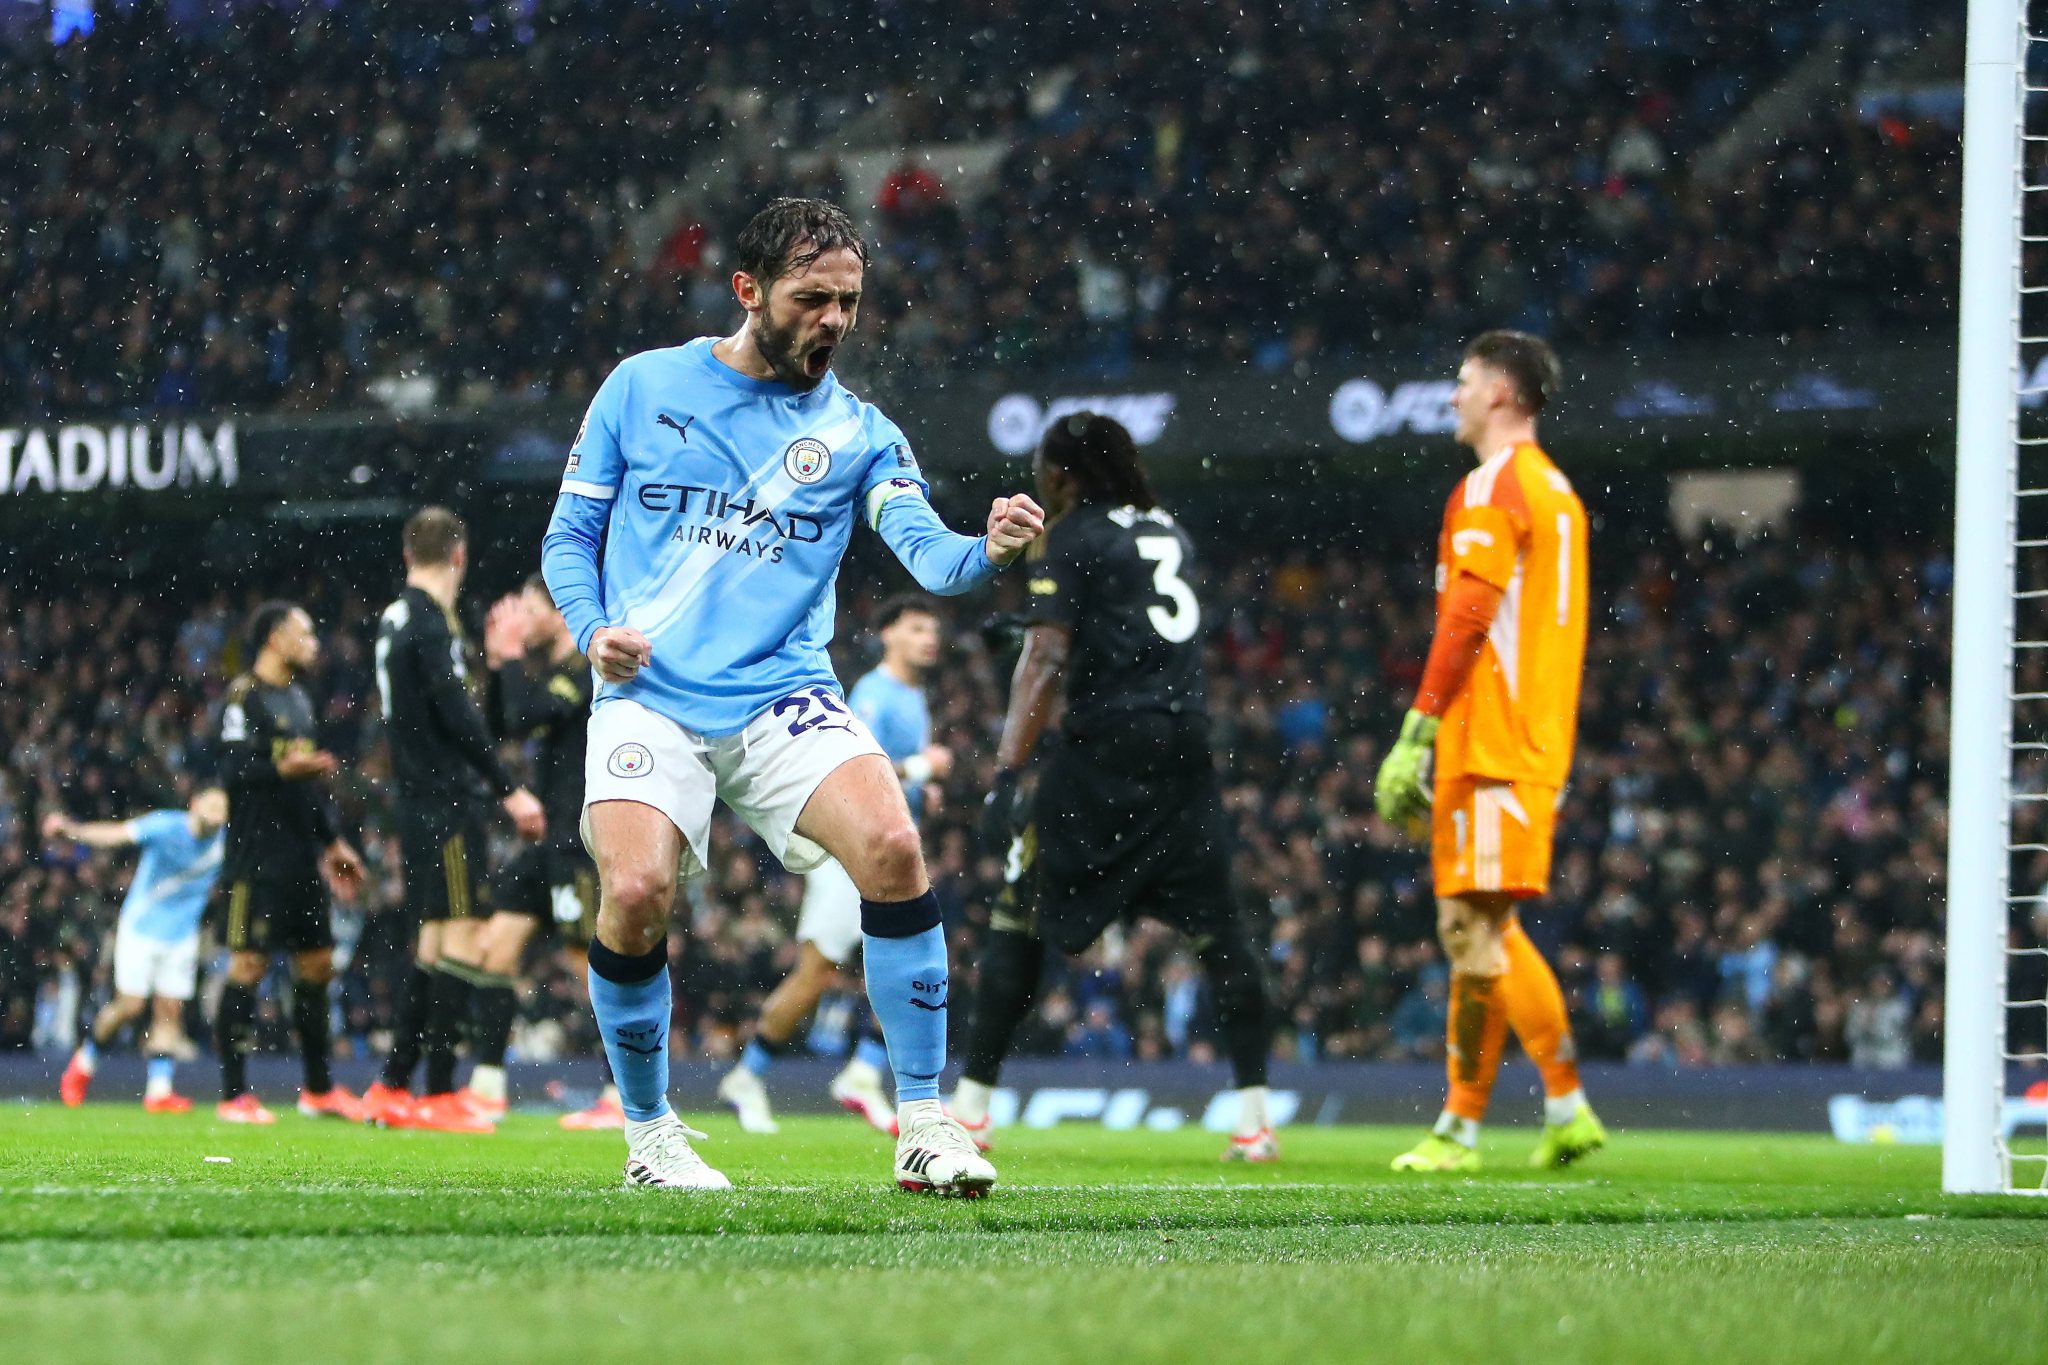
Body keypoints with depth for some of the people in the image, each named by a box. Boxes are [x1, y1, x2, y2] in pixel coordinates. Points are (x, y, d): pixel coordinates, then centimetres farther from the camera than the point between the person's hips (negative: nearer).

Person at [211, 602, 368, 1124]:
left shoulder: (297, 699, 20)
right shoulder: (243, 697, -7)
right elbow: (233, 770, -18)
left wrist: (333, 841, 24)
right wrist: (283, 768, -33)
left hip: (302, 857, 9)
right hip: (257, 857, -9)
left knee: (317, 963, 9)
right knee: (248, 964, -8)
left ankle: (319, 1090, 18)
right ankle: (234, 1095, -5)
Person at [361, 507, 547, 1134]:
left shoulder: (395, 619, 16)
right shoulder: (431, 622, -13)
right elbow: (457, 715, -19)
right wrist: (509, 789, -18)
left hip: (419, 803, 10)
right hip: (446, 804, -10)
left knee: (435, 942, 13)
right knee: (463, 939, -9)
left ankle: (391, 1088, 13)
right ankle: (439, 1094, -10)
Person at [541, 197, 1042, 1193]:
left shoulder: (857, 431, 10)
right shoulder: (641, 387, 8)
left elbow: (928, 553, -5)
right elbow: (570, 534, 14)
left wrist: (987, 550, -28)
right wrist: (592, 629, -5)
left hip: (785, 697, 1)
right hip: (649, 697, -1)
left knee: (892, 845, -24)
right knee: (636, 894, -24)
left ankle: (922, 1125, -14)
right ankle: (647, 1132, 2)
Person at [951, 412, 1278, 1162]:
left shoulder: (1075, 538, -2)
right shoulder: (1168, 532, 17)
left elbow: (1046, 663, -12)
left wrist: (1007, 772, -17)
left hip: (1105, 747, -5)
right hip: (1183, 749, 6)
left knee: (1020, 917, 3)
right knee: (1216, 928, 6)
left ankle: (970, 1106, 3)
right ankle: (1255, 1113, 0)